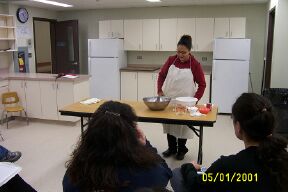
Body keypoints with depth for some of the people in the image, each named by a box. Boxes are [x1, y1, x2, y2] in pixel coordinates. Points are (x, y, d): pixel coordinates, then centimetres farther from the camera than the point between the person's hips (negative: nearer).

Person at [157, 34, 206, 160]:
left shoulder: (195, 64, -12)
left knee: (183, 125, 10)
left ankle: (181, 150, 30)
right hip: (168, 99, 3)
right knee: (168, 124, 14)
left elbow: (202, 84, -6)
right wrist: (160, 91, -4)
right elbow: (161, 75, 7)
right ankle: (172, 148, 33)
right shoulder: (171, 60, -4)